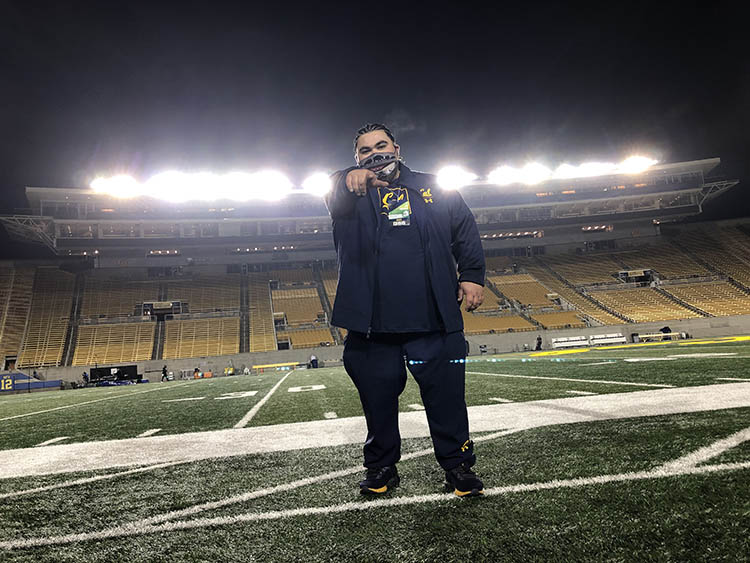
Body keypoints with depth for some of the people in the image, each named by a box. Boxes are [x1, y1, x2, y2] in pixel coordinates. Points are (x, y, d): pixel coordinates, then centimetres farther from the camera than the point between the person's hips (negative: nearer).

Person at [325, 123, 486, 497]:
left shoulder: (432, 188, 13)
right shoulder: (352, 195, 10)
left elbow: (465, 231, 14)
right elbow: (332, 195, -14)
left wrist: (471, 276, 4)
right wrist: (349, 180, -37)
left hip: (433, 317, 0)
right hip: (372, 322, 0)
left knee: (446, 396, 5)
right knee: (378, 399, 10)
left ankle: (458, 465, 23)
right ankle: (381, 467, 28)